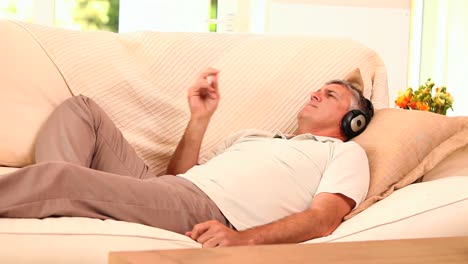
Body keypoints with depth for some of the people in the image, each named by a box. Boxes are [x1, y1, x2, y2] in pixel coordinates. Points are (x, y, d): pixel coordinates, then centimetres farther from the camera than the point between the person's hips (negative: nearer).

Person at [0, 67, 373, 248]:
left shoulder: (346, 153, 15)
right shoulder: (253, 135, 36)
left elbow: (325, 218, -7)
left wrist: (244, 238, -23)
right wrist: (200, 119, 14)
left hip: (205, 215, -8)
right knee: (81, 109, 0)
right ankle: (58, 207, -20)